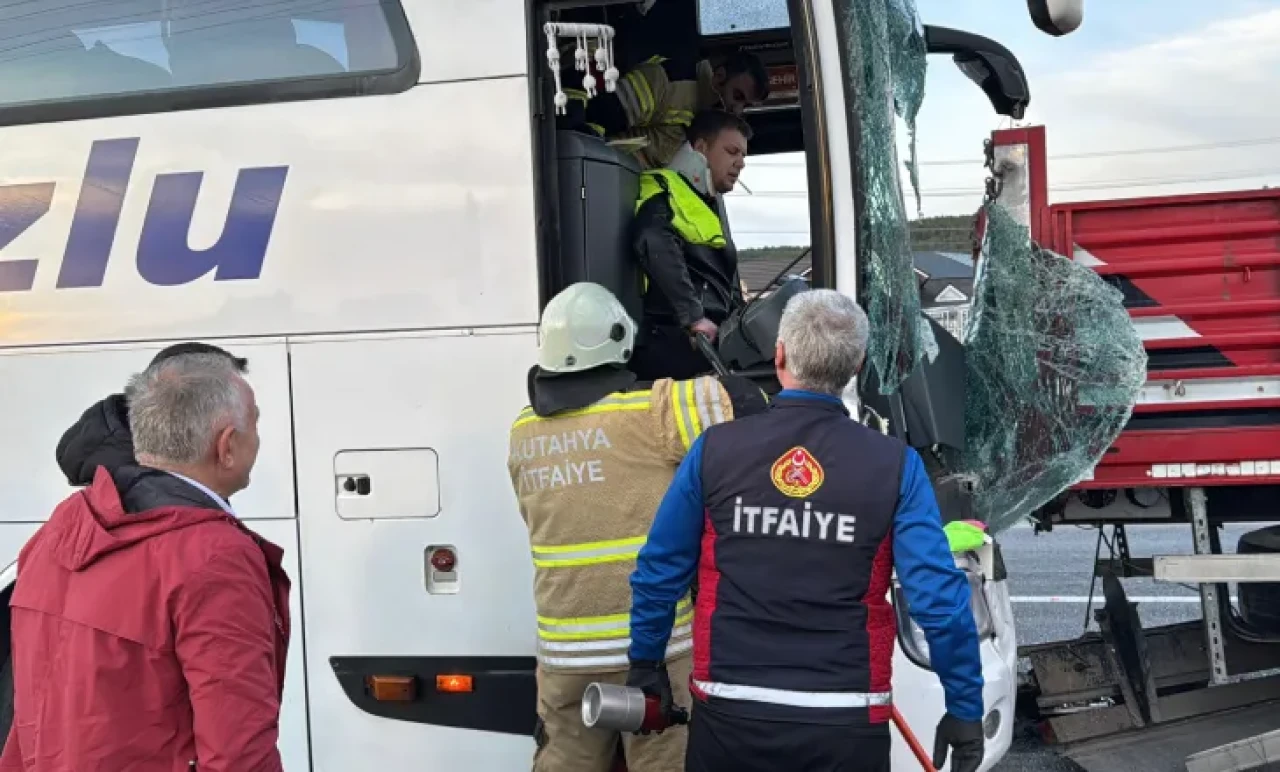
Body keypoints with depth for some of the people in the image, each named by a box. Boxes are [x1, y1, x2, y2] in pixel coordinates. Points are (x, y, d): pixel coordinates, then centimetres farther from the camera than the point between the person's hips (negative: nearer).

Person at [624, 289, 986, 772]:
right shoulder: (894, 465, -6)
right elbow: (940, 598, -9)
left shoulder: (714, 451, -3)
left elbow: (659, 572, 4)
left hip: (730, 715, 1)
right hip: (844, 727, 0)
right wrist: (965, 709, 1)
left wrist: (645, 663, 19)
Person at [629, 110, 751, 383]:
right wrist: (693, 317, -25)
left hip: (712, 337, 9)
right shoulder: (665, 192, 1)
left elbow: (729, 285, 33)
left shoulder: (710, 208, 31)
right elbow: (654, 245, -21)